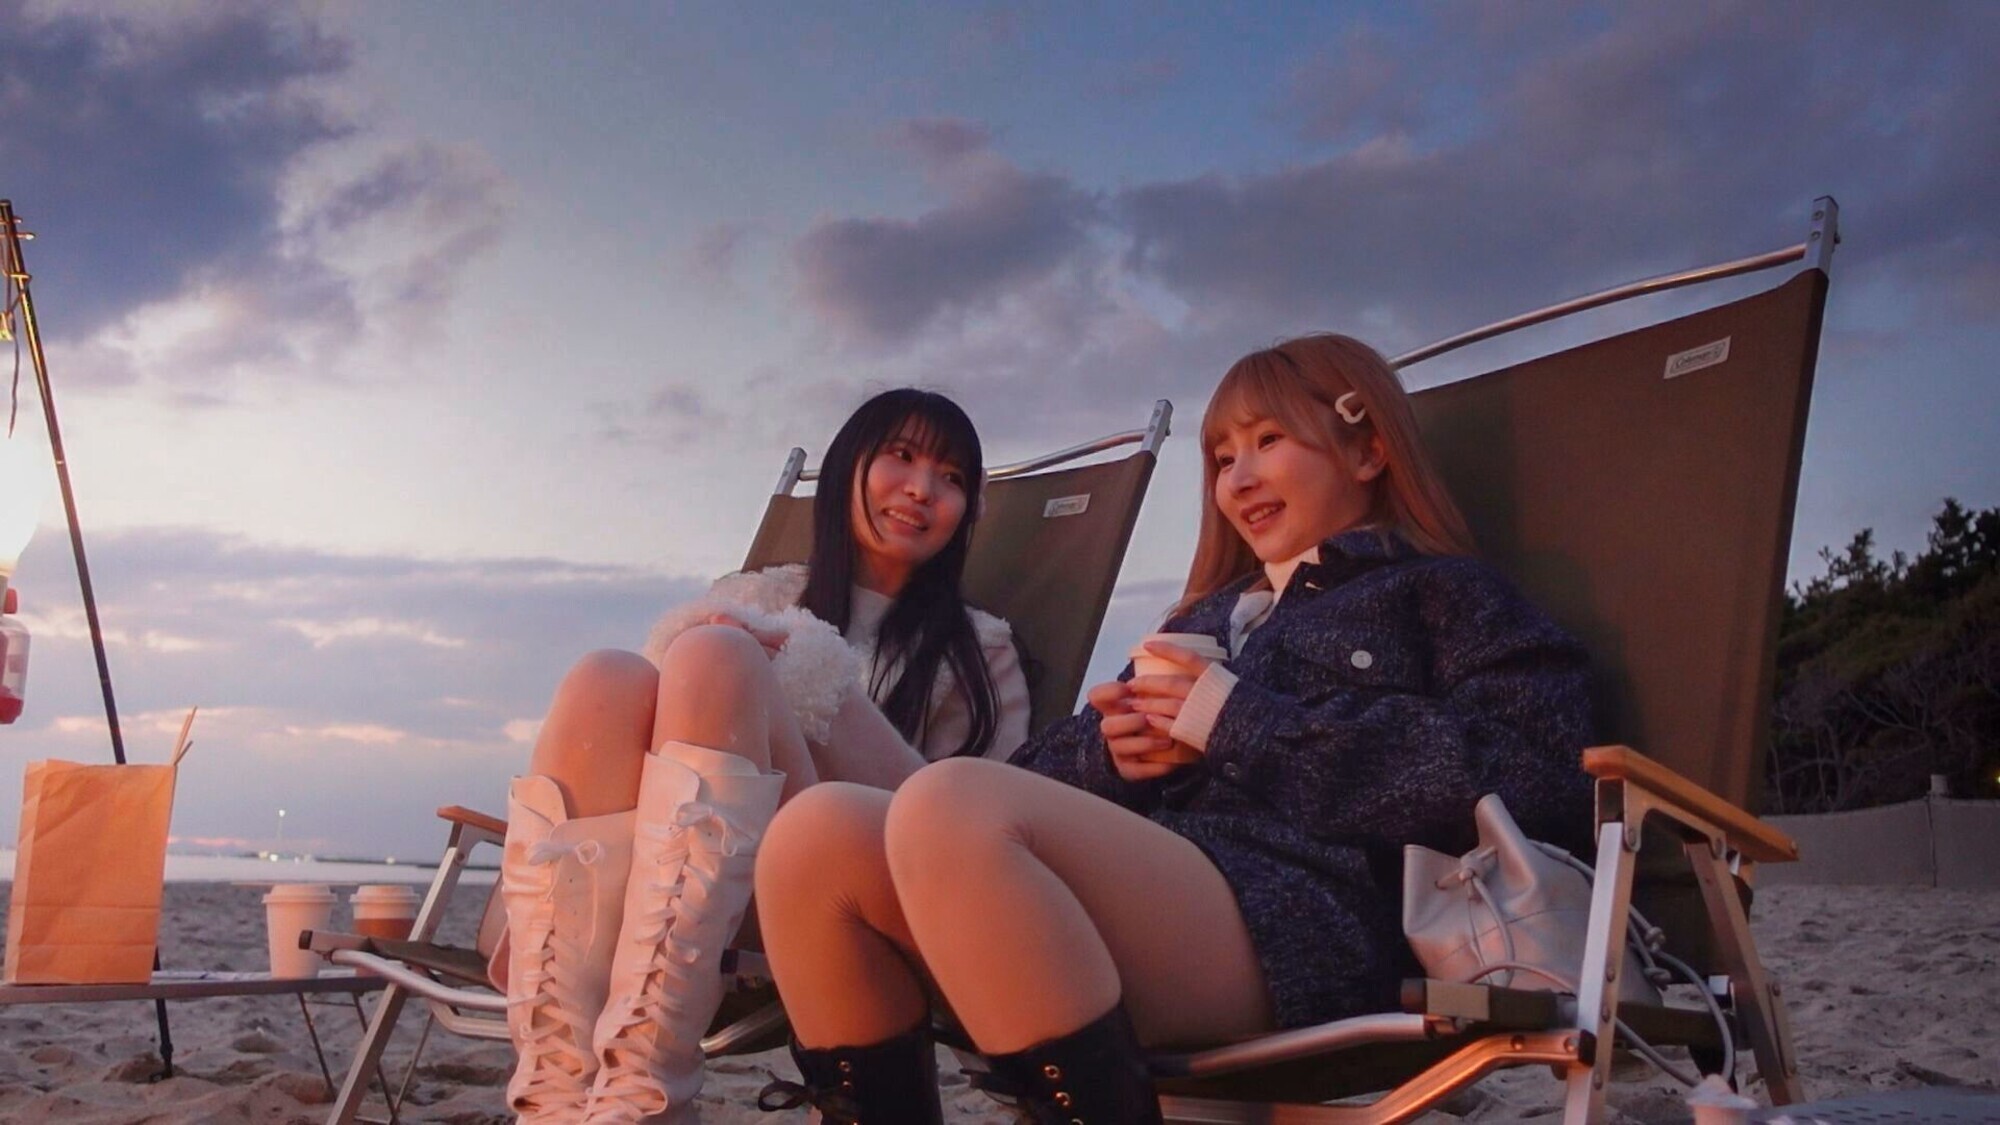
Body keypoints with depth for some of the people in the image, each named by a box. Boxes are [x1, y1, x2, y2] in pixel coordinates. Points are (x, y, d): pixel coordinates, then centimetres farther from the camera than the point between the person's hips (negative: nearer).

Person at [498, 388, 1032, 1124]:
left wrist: (811, 697, -8)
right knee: (608, 681, -26)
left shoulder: (979, 650, 20)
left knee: (714, 661, -26)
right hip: (652, 889, 2)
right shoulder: (753, 597, 26)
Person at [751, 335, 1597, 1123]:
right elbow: (1041, 775, 27)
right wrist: (1110, 754, 2)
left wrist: (1247, 726, -6)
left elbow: (1535, 775, -7)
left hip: (1303, 919, -7)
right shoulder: (1205, 618, 33)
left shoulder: (1438, 590, 15)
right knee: (818, 836, -14)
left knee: (950, 806, -30)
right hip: (1124, 905, 7)